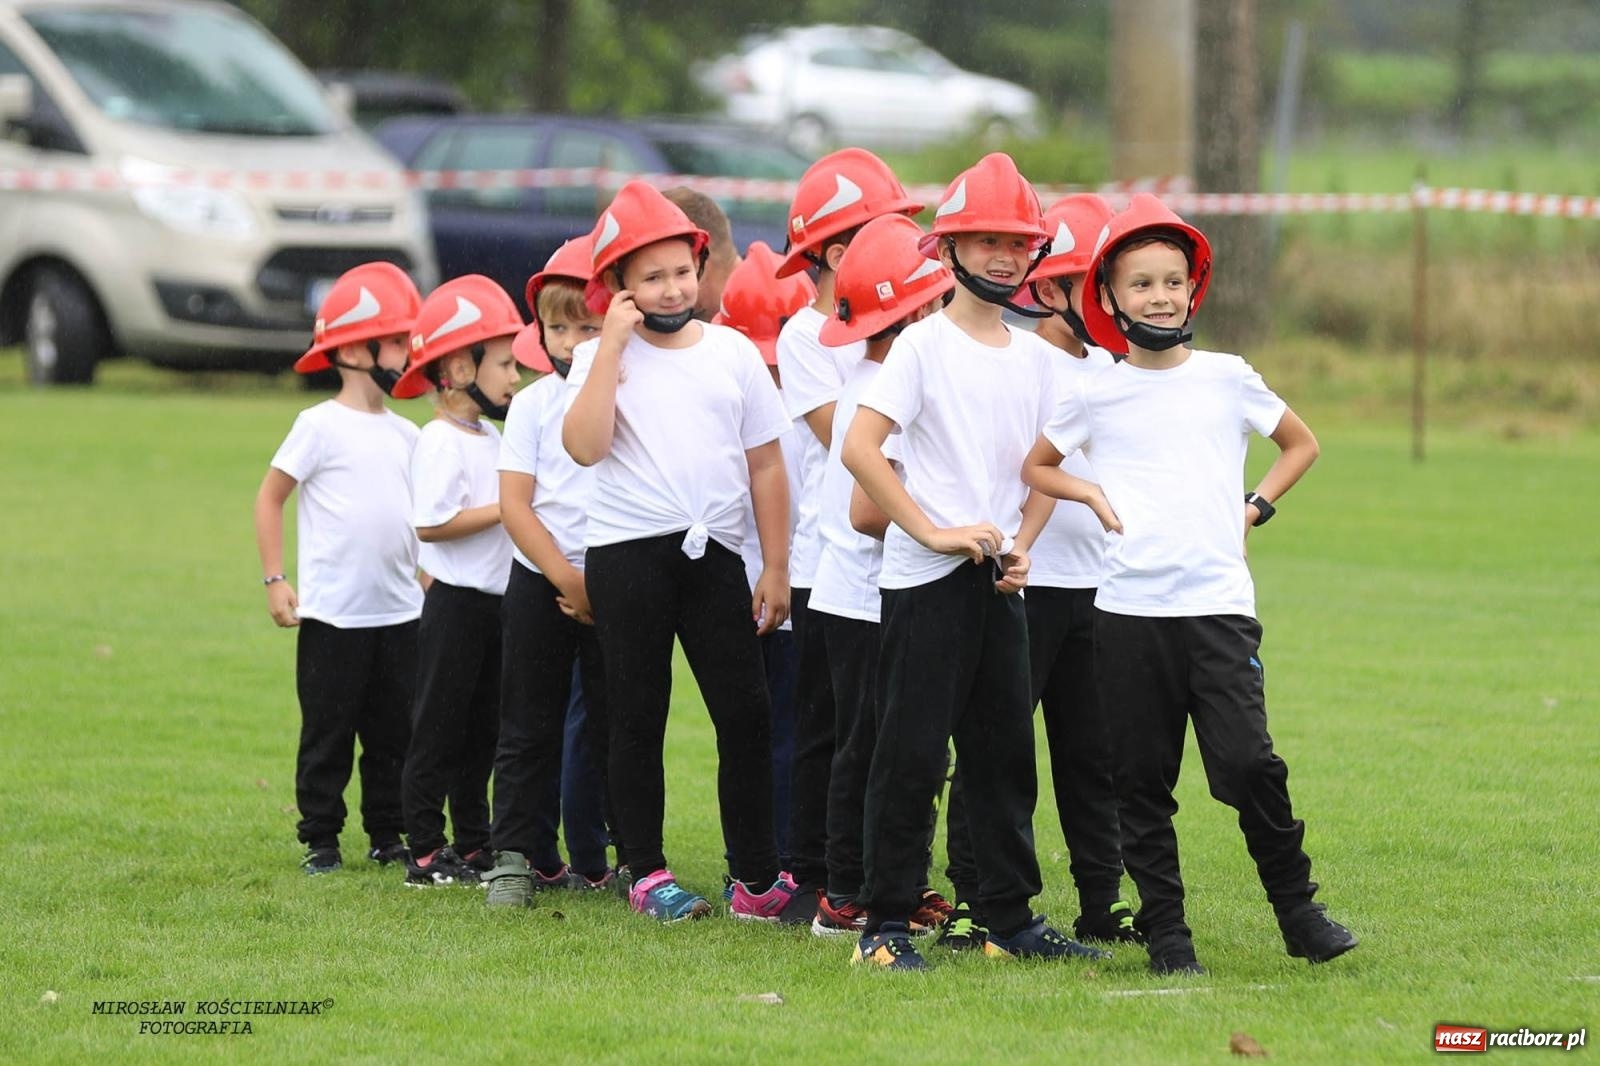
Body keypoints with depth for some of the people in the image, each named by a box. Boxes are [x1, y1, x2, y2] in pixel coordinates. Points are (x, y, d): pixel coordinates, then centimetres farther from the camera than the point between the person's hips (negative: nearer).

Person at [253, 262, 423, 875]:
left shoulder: (404, 434, 11)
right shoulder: (321, 426, -7)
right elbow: (270, 498, -5)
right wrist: (274, 579, -10)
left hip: (400, 611, 6)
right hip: (333, 612, -6)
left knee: (394, 732, 9)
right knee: (328, 732, 1)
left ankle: (388, 836, 18)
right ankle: (320, 840, 9)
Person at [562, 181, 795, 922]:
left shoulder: (733, 353, 6)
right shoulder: (601, 358, 1)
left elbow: (765, 464, 8)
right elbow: (584, 446, -17)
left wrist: (776, 569, 5)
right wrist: (613, 345, -14)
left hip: (713, 553, 2)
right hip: (626, 554, -2)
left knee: (746, 715, -2)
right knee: (638, 720, 4)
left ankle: (757, 876, 4)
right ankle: (647, 874, 12)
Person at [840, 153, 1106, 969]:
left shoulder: (1034, 357, 11)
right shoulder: (925, 344, -7)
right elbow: (859, 448, -15)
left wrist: (1020, 546, -1)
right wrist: (934, 531, -17)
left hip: (998, 581, 6)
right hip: (924, 582, -6)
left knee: (1006, 753, 9)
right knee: (912, 753, -5)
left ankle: (1010, 918, 16)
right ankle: (884, 925, 0)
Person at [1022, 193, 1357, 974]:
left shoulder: (1228, 380, 7)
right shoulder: (1096, 393, 6)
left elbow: (1300, 444, 21)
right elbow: (1034, 467, 20)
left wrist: (1255, 506, 9)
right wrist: (1093, 495, 4)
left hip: (1218, 605, -1)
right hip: (1128, 609, 1)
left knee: (1247, 764, -12)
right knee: (1142, 783, 2)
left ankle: (1298, 911, 4)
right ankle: (1165, 930, 11)